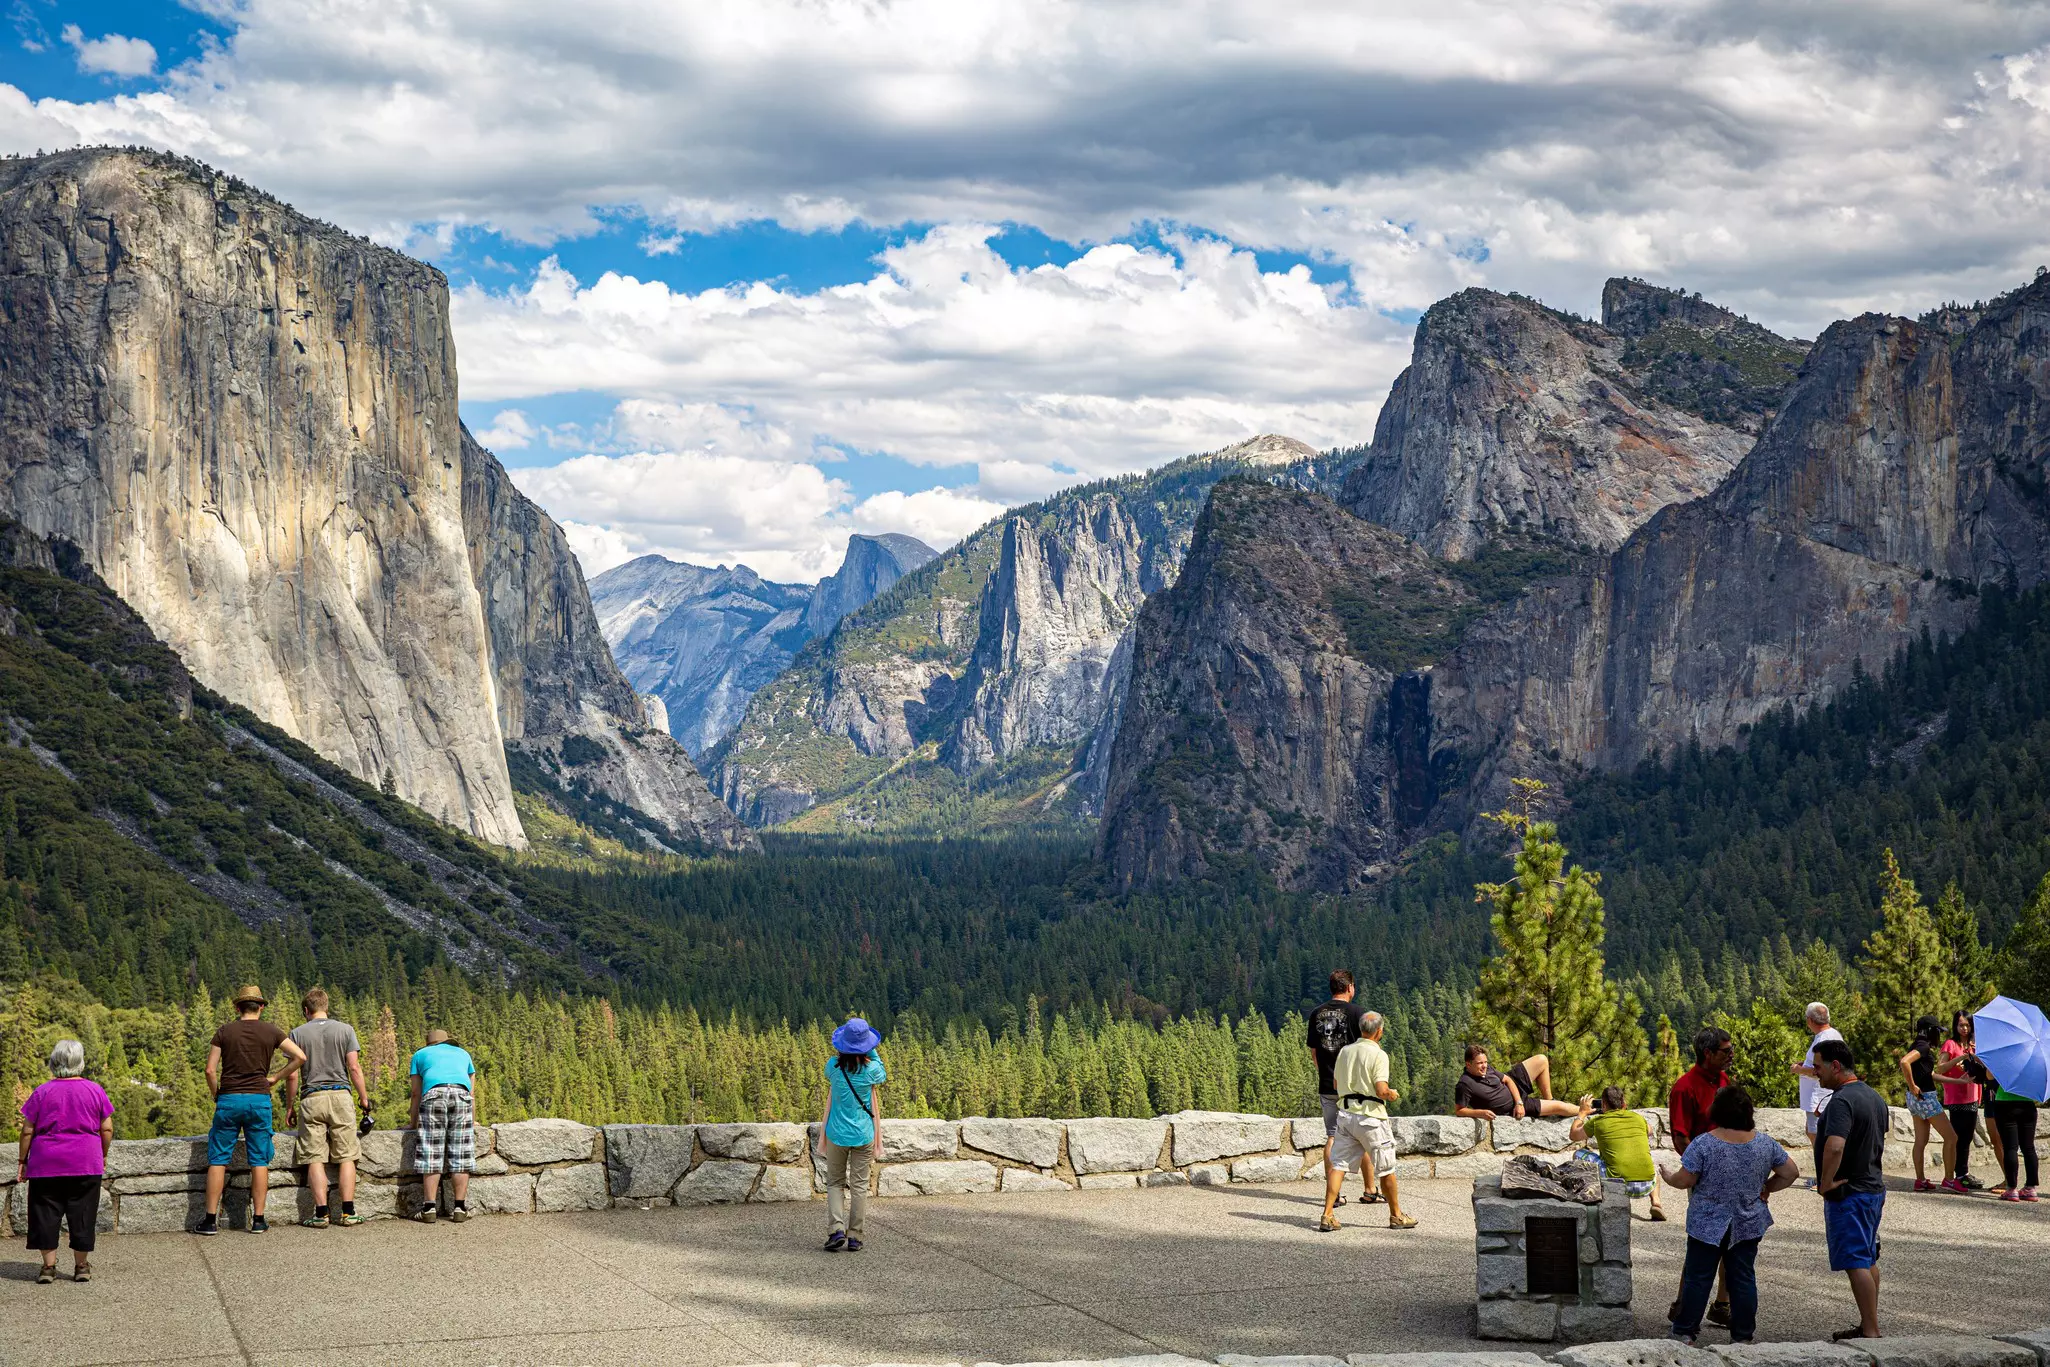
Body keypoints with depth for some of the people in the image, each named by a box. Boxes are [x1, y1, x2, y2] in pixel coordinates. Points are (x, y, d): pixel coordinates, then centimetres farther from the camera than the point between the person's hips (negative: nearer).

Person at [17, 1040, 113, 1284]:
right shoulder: (95, 1090, 0)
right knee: (82, 1214, 7)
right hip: (86, 1164, 0)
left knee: (46, 1213, 7)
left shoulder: (42, 1092, -1)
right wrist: (103, 1156, 16)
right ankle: (81, 1266, 12)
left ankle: (48, 1266, 7)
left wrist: (22, 1161, 8)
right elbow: (107, 1129, 2)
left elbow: (27, 1131, 0)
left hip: (46, 1163, 0)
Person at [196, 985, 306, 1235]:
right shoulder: (270, 1032, 3)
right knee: (259, 1160, 6)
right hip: (259, 1099, 0)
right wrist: (275, 1077, 8)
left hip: (228, 1100, 0)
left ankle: (211, 1220, 3)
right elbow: (300, 1056, 1)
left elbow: (210, 1070, -2)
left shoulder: (224, 1032, 3)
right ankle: (258, 1219, 5)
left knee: (218, 1159, 5)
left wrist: (216, 1094, 13)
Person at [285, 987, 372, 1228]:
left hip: (312, 1099, 0)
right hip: (341, 1095, 0)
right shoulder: (345, 1030, 4)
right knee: (346, 1157, 4)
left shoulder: (298, 1034, 4)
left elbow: (292, 1075, 1)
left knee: (315, 1159, 0)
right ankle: (347, 1212, -1)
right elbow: (354, 1067, -2)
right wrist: (364, 1098, 6)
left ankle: (320, 1214, -6)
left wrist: (290, 1106, 10)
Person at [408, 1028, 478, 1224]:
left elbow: (416, 1093, 25)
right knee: (460, 1154, 3)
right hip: (461, 1093, 1)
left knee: (431, 1154, -1)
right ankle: (460, 1208, -1)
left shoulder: (420, 1054, 30)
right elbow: (472, 1093, 32)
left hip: (433, 1093, -1)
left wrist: (414, 1123, 32)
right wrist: (473, 1120, 41)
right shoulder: (463, 1053, 34)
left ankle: (429, 1208, -6)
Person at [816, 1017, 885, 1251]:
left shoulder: (834, 1066, -9)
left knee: (835, 1183, 13)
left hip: (837, 1134, 0)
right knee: (859, 1185, 9)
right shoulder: (871, 1069, -12)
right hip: (863, 1135, 0)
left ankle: (836, 1230, -5)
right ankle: (854, 1236, 8)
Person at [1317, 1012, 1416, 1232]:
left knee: (1337, 1164, 4)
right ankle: (1396, 1216, 20)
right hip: (1370, 1115, -5)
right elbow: (1381, 1090, -18)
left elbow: (1336, 1083, 16)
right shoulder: (1378, 1054, -11)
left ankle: (1327, 1216, -6)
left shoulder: (1345, 1051, 9)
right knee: (1386, 1168, 9)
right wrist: (1392, 1094, 3)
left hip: (1345, 1113, 5)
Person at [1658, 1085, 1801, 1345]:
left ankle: (1684, 1332, 10)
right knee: (1744, 1279, 10)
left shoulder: (1703, 1143, -15)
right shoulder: (1765, 1143, -3)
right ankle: (1742, 1336, 13)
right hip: (1748, 1225, 3)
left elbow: (1685, 1180, -12)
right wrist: (1766, 1188, 16)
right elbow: (1791, 1172, 4)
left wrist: (1668, 1176, 8)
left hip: (1707, 1225, -3)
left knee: (1697, 1278, 5)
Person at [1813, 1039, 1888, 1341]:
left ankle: (1871, 1332, -9)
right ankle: (1868, 1326, 22)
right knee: (1869, 1260, 15)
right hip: (1874, 1188, 10)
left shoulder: (1842, 1101, -22)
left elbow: (1834, 1147, -35)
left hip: (1848, 1194, -10)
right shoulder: (1874, 1097, 11)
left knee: (1856, 1264, -8)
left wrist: (1826, 1183, -24)